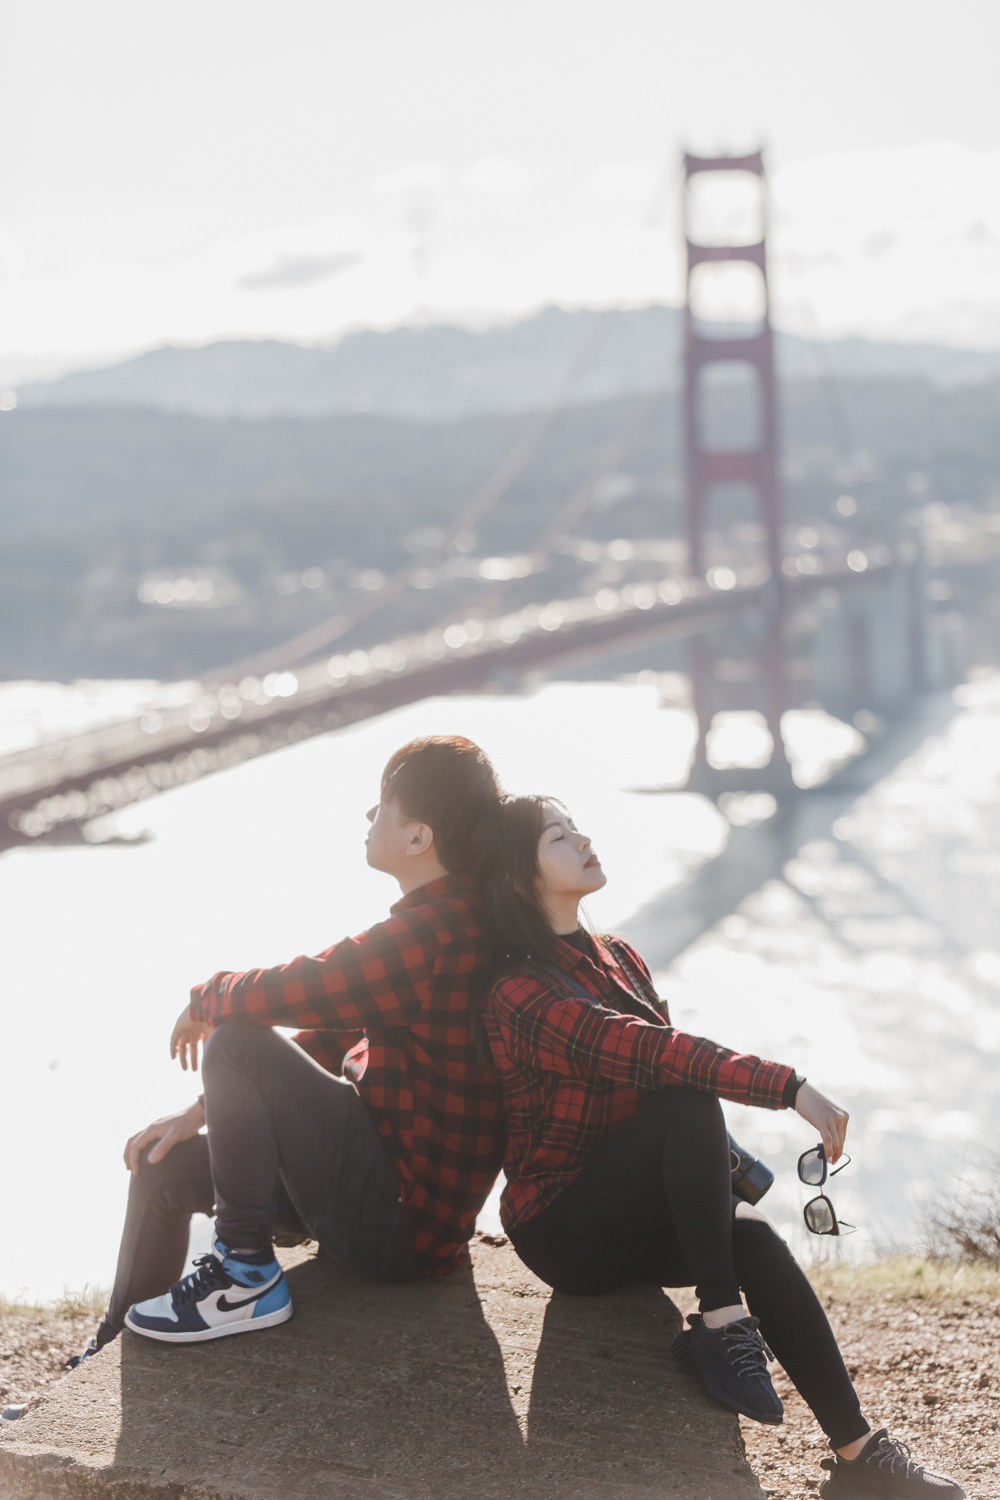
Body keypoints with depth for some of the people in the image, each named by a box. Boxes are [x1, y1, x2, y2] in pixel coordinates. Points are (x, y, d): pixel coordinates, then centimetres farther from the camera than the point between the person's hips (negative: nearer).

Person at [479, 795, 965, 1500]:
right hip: (561, 1226, -6)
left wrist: (722, 1163, -8)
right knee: (688, 1102, -30)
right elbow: (649, 1053, -28)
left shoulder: (619, 959, 12)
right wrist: (790, 1086, -35)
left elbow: (666, 1057, 11)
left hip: (632, 1216, 6)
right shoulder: (519, 996, -16)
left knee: (751, 1235, -26)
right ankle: (721, 1325, -30)